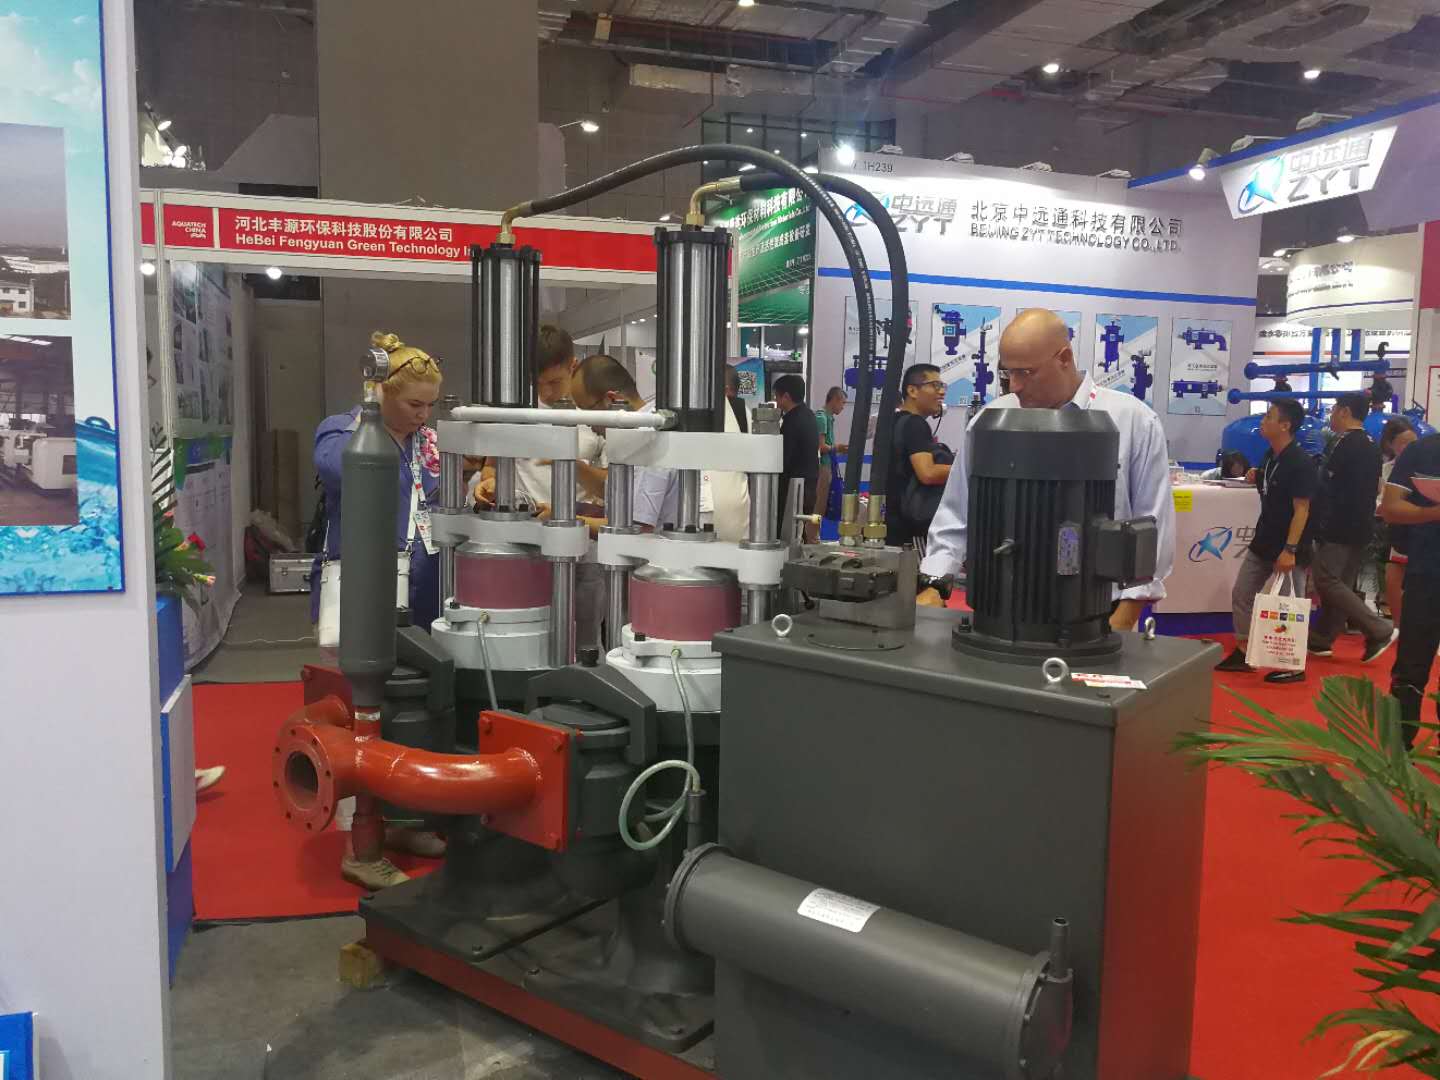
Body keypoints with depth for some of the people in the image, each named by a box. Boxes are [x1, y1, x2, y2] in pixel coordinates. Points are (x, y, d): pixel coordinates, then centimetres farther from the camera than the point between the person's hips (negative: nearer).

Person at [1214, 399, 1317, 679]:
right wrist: (1256, 479, 2)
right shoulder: (1269, 456, 8)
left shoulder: (1300, 462, -18)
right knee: (1241, 594, 11)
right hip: (1263, 541, 9)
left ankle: (1295, 666, 12)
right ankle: (1243, 652, 22)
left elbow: (1301, 509, -21)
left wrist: (1290, 549, -25)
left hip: (1288, 546, -9)